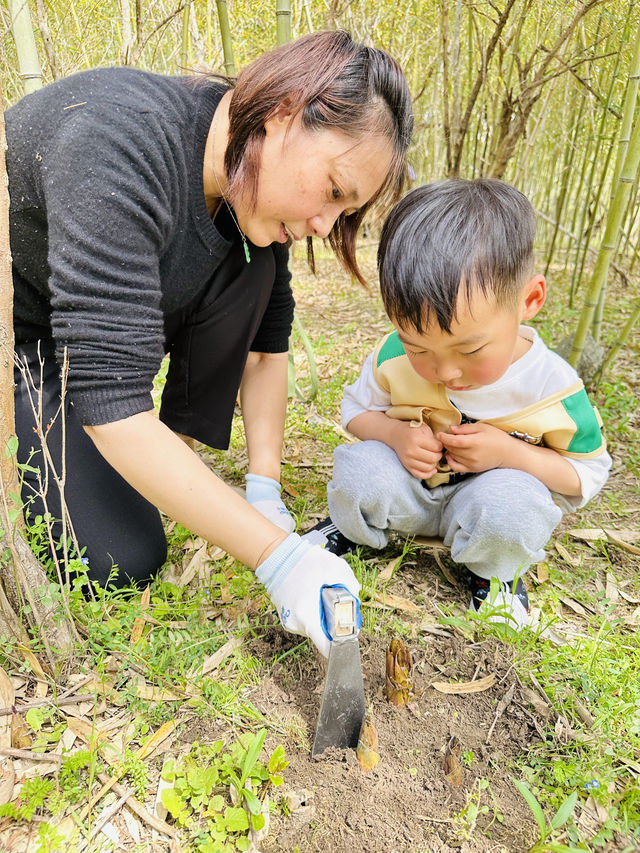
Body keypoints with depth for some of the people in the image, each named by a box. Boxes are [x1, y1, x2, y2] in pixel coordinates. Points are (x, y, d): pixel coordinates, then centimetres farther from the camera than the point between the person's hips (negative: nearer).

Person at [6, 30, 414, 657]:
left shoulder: (252, 176, -11)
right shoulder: (124, 142, -36)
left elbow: (267, 342, -5)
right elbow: (110, 402, -39)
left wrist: (264, 487, -15)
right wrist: (278, 557, -39)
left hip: (93, 324, 6)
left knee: (251, 269, -16)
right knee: (123, 561, -16)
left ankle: (180, 449, -4)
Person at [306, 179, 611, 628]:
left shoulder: (553, 388, -22)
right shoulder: (393, 358, -19)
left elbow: (590, 472, -7)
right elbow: (356, 408, 1)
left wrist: (511, 453, -27)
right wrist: (395, 434, -24)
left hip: (492, 496, 0)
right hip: (410, 490, 1)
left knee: (510, 504, -35)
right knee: (359, 469, -30)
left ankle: (494, 570, 2)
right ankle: (351, 527, 7)